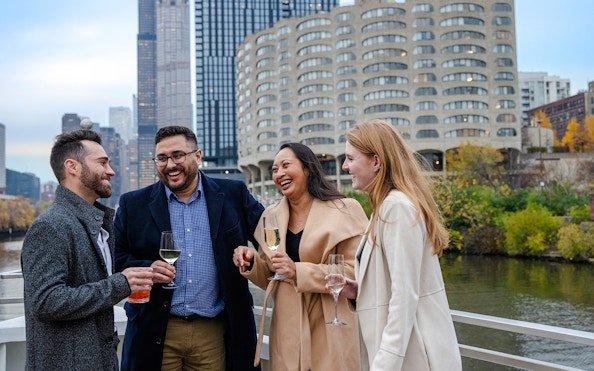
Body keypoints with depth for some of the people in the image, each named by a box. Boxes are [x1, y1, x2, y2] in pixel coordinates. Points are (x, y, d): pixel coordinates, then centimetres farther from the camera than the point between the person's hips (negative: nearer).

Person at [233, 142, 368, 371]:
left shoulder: (344, 211, -6)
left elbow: (355, 273, -11)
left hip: (331, 332, -4)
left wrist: (299, 271, -19)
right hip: (287, 330, 4)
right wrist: (251, 263, -5)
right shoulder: (271, 216, 9)